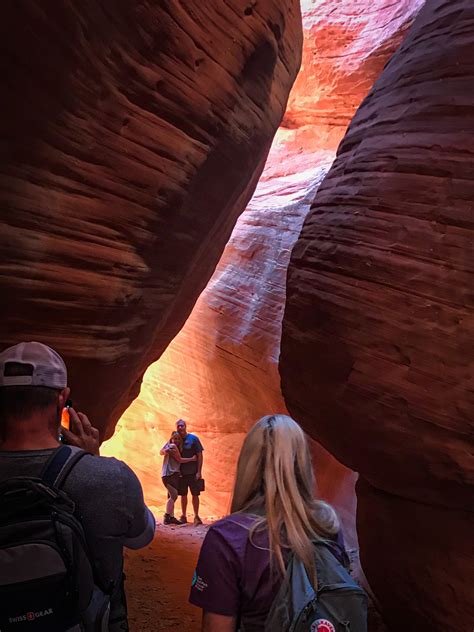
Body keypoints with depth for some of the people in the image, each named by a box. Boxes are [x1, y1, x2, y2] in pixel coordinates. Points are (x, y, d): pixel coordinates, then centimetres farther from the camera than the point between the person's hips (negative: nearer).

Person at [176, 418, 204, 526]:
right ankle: (183, 516, 21)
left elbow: (199, 455, -5)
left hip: (193, 472, -3)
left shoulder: (193, 438, -5)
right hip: (181, 472, 3)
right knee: (183, 495, 11)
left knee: (195, 494, 1)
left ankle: (196, 517, 10)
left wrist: (199, 472, -10)